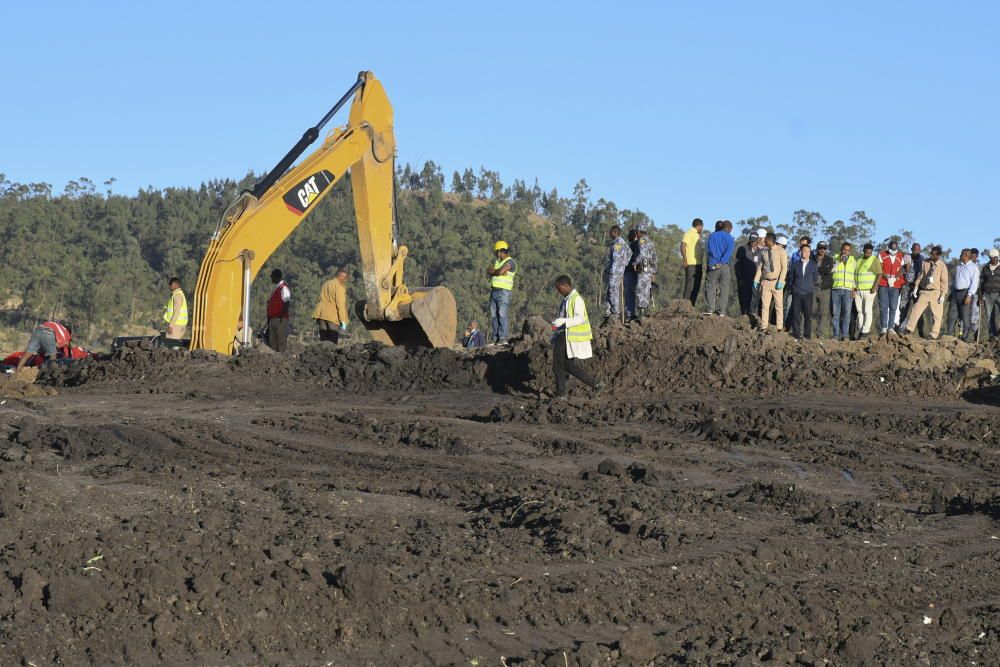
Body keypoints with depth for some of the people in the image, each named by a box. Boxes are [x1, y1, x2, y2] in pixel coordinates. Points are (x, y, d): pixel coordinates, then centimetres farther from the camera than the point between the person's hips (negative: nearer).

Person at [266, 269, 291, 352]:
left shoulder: (283, 288, -11)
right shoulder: (276, 288, 19)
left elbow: (287, 304, -17)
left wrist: (282, 317, -23)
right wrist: (269, 317, 18)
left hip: (280, 319, -10)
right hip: (273, 319, 10)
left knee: (281, 341, -8)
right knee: (272, 341, 11)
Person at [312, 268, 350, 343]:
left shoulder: (326, 284, 18)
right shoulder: (339, 286, -6)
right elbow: (340, 304, -12)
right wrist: (343, 321, -13)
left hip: (322, 314, 7)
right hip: (333, 315, -7)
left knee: (323, 340, 7)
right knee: (333, 341, -6)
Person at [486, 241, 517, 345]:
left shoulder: (510, 261, -5)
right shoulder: (497, 261, 22)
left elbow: (500, 271, -20)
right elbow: (488, 274, 13)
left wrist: (492, 271, 0)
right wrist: (497, 272, -6)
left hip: (503, 292, -8)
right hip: (494, 291, 8)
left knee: (502, 315, -11)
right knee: (494, 316, 5)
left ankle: (503, 338, -12)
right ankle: (494, 338, 8)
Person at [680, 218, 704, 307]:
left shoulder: (697, 235, 20)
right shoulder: (689, 233, -9)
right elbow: (683, 246, -18)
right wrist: (685, 260, -24)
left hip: (698, 264, 10)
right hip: (691, 264, -10)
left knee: (696, 286, 11)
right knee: (690, 285, -11)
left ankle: (692, 306, 16)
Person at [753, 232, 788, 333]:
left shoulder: (781, 251, -3)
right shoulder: (764, 251, 10)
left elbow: (784, 267, -6)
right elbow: (760, 266, 14)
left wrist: (780, 282, -14)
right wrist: (756, 279, 6)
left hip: (776, 282, -4)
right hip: (765, 282, 4)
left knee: (779, 306, 1)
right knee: (765, 306, 0)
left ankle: (779, 328, 4)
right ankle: (764, 327, 2)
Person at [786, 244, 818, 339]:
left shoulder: (813, 265, 7)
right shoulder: (795, 264, 6)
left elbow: (815, 279, 11)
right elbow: (790, 277, 9)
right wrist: (791, 288, 5)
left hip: (808, 293, 0)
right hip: (796, 292, 0)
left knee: (808, 314, -1)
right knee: (796, 313, -2)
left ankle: (807, 334, 4)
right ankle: (796, 334, 4)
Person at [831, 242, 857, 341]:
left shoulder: (853, 261, 14)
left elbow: (856, 276, 14)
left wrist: (854, 288, 5)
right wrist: (839, 261, -8)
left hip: (848, 290, 0)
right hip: (836, 289, 0)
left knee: (846, 313, -9)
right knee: (836, 313, -2)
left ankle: (844, 335, -8)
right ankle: (836, 335, 0)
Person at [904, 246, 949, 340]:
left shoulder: (942, 266, -5)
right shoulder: (926, 263, 4)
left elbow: (944, 281, -4)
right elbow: (921, 276, 11)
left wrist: (943, 294, -8)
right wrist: (916, 288, 7)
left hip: (936, 293, -3)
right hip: (924, 291, 3)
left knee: (936, 314, 1)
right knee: (916, 309, -5)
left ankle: (934, 335, 8)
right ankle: (909, 330, -2)